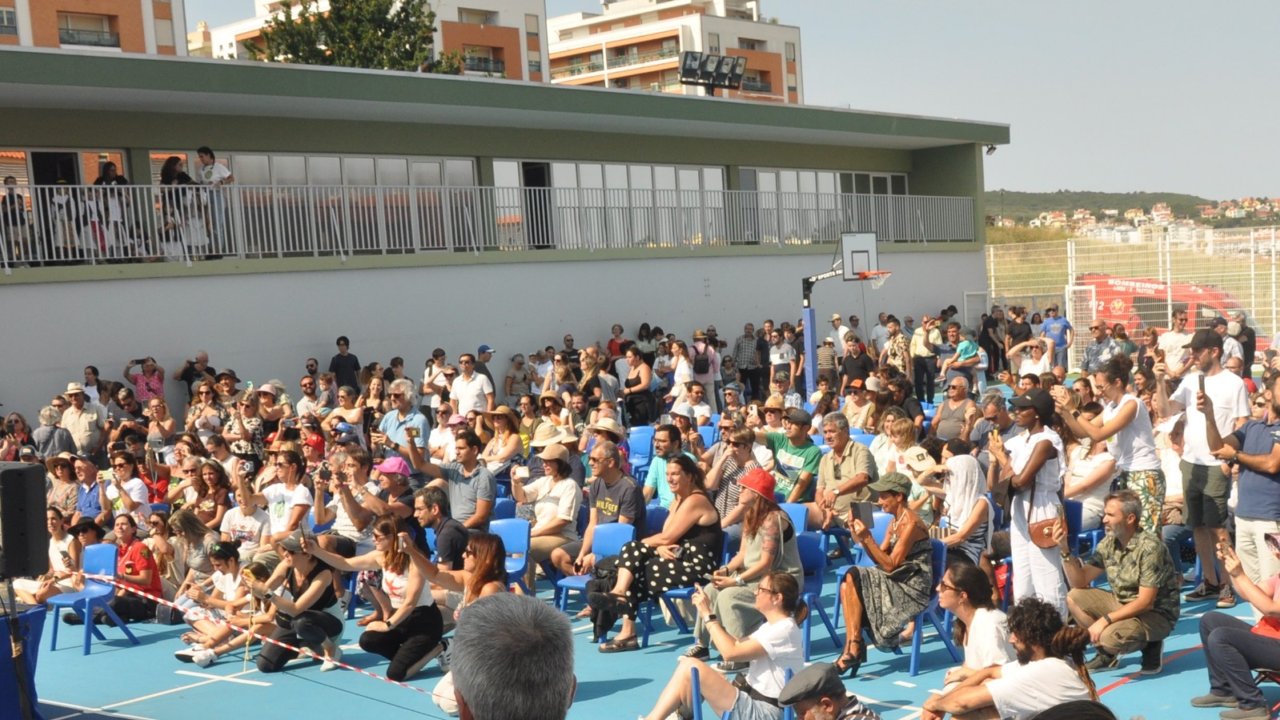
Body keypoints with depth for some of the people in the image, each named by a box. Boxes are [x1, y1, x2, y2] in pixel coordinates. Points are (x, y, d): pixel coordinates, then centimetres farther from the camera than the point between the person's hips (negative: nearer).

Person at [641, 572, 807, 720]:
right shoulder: (772, 627, 15)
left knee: (690, 666, -16)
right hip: (751, 699, 10)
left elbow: (731, 652, -23)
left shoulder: (785, 629, -16)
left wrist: (708, 616, -15)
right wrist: (708, 613, 7)